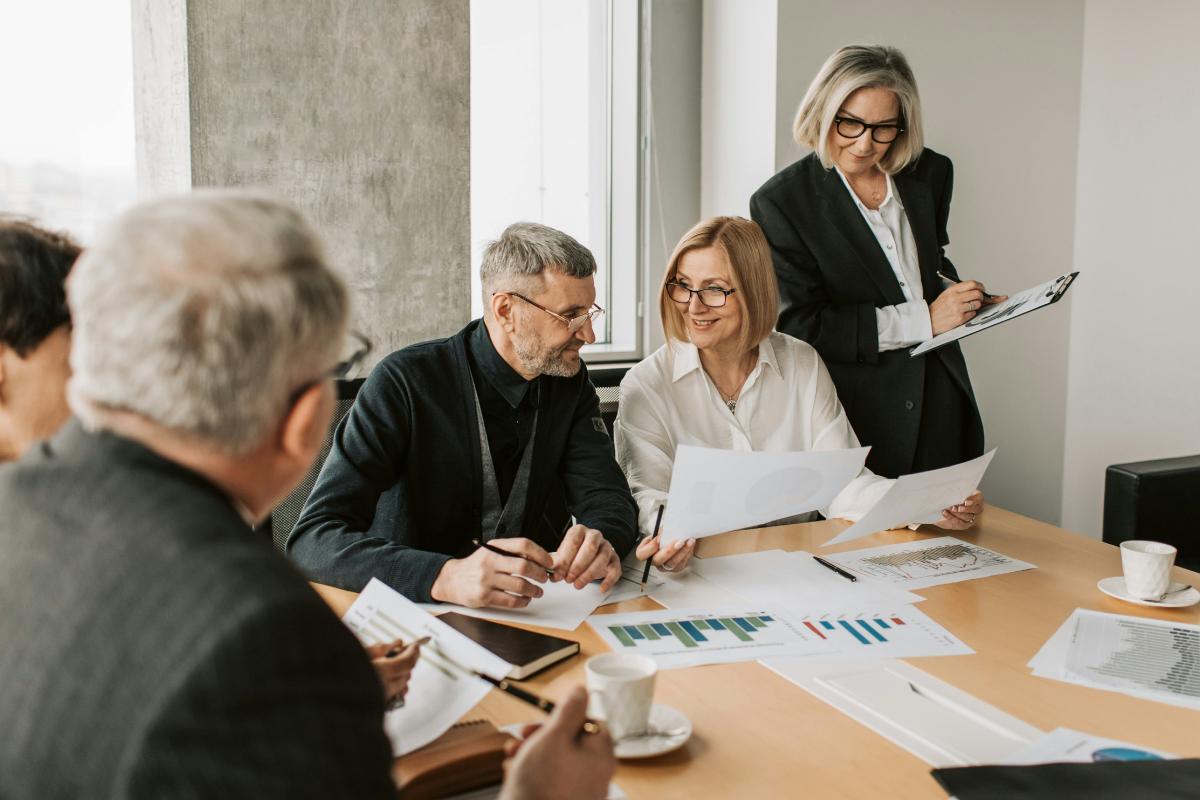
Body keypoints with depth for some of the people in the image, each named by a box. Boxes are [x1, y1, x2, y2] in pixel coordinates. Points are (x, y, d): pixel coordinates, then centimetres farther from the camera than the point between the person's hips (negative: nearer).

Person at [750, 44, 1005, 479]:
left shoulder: (929, 174, 6)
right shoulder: (780, 202, -10)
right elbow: (799, 326, -16)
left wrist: (961, 297, 1)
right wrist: (922, 320, -17)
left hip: (941, 406, 5)